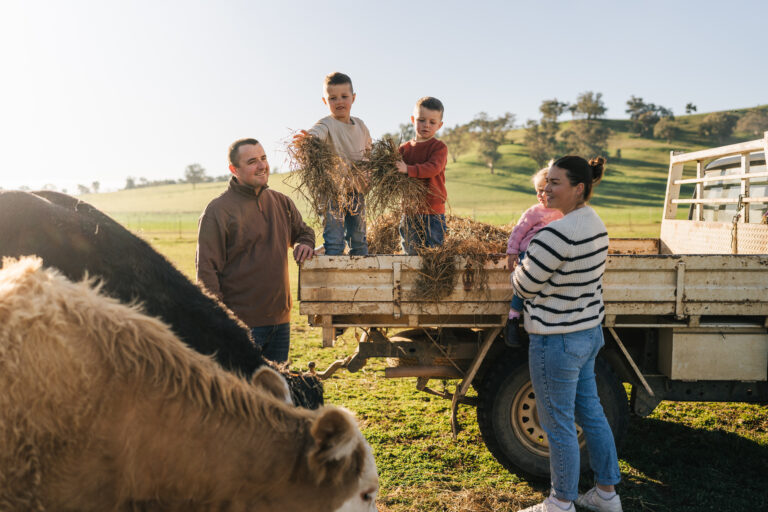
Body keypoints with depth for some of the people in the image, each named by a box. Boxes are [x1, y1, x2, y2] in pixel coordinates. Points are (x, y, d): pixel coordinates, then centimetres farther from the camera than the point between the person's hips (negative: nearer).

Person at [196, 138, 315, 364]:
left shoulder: (282, 203, 11)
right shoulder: (218, 211, -9)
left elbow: (303, 231, 29)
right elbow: (206, 271, -11)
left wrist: (304, 244, 4)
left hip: (280, 319, 6)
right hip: (241, 324, -6)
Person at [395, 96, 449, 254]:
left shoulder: (439, 147, -4)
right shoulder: (404, 148, 10)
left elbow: (433, 168, -21)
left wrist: (408, 170, -33)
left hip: (433, 212, -4)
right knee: (410, 253, 11)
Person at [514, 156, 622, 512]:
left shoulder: (557, 234, -26)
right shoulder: (596, 224, 5)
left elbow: (525, 285, -16)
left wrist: (517, 272, 4)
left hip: (557, 341, -9)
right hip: (590, 332, 10)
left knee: (558, 424, 5)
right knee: (590, 412, 20)